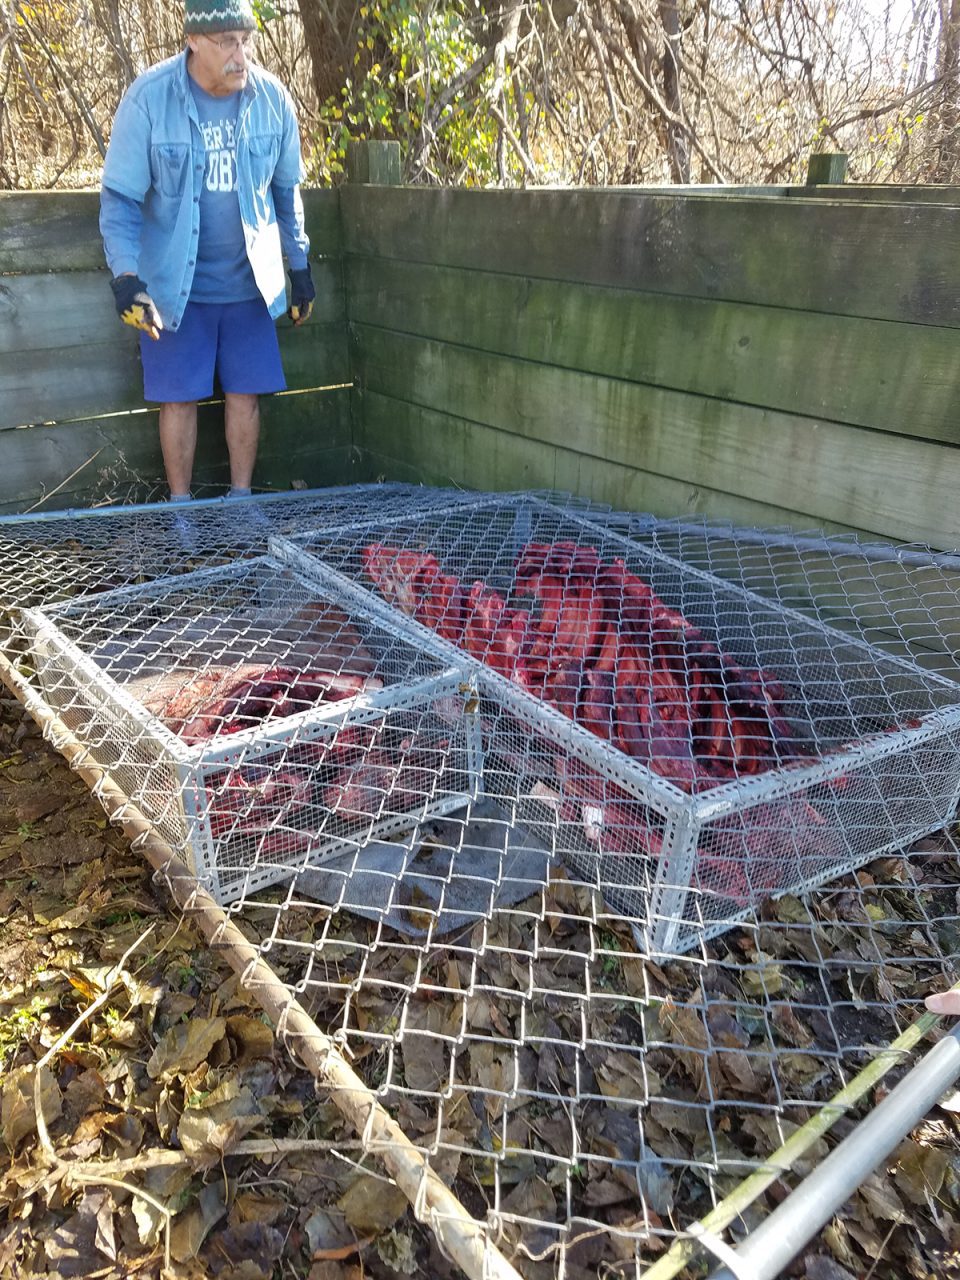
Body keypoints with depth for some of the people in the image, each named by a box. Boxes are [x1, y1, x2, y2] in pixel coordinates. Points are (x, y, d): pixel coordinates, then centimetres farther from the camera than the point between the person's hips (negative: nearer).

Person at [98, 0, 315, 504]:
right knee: (179, 397, 2)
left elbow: (286, 191, 9)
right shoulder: (149, 96, -13)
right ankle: (180, 506, 17)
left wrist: (300, 265, 11)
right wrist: (126, 274, -22)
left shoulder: (272, 97, -4)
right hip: (176, 283, -2)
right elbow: (120, 196, -11)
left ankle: (241, 498, 21)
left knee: (245, 392, 6)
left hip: (248, 281, 3)